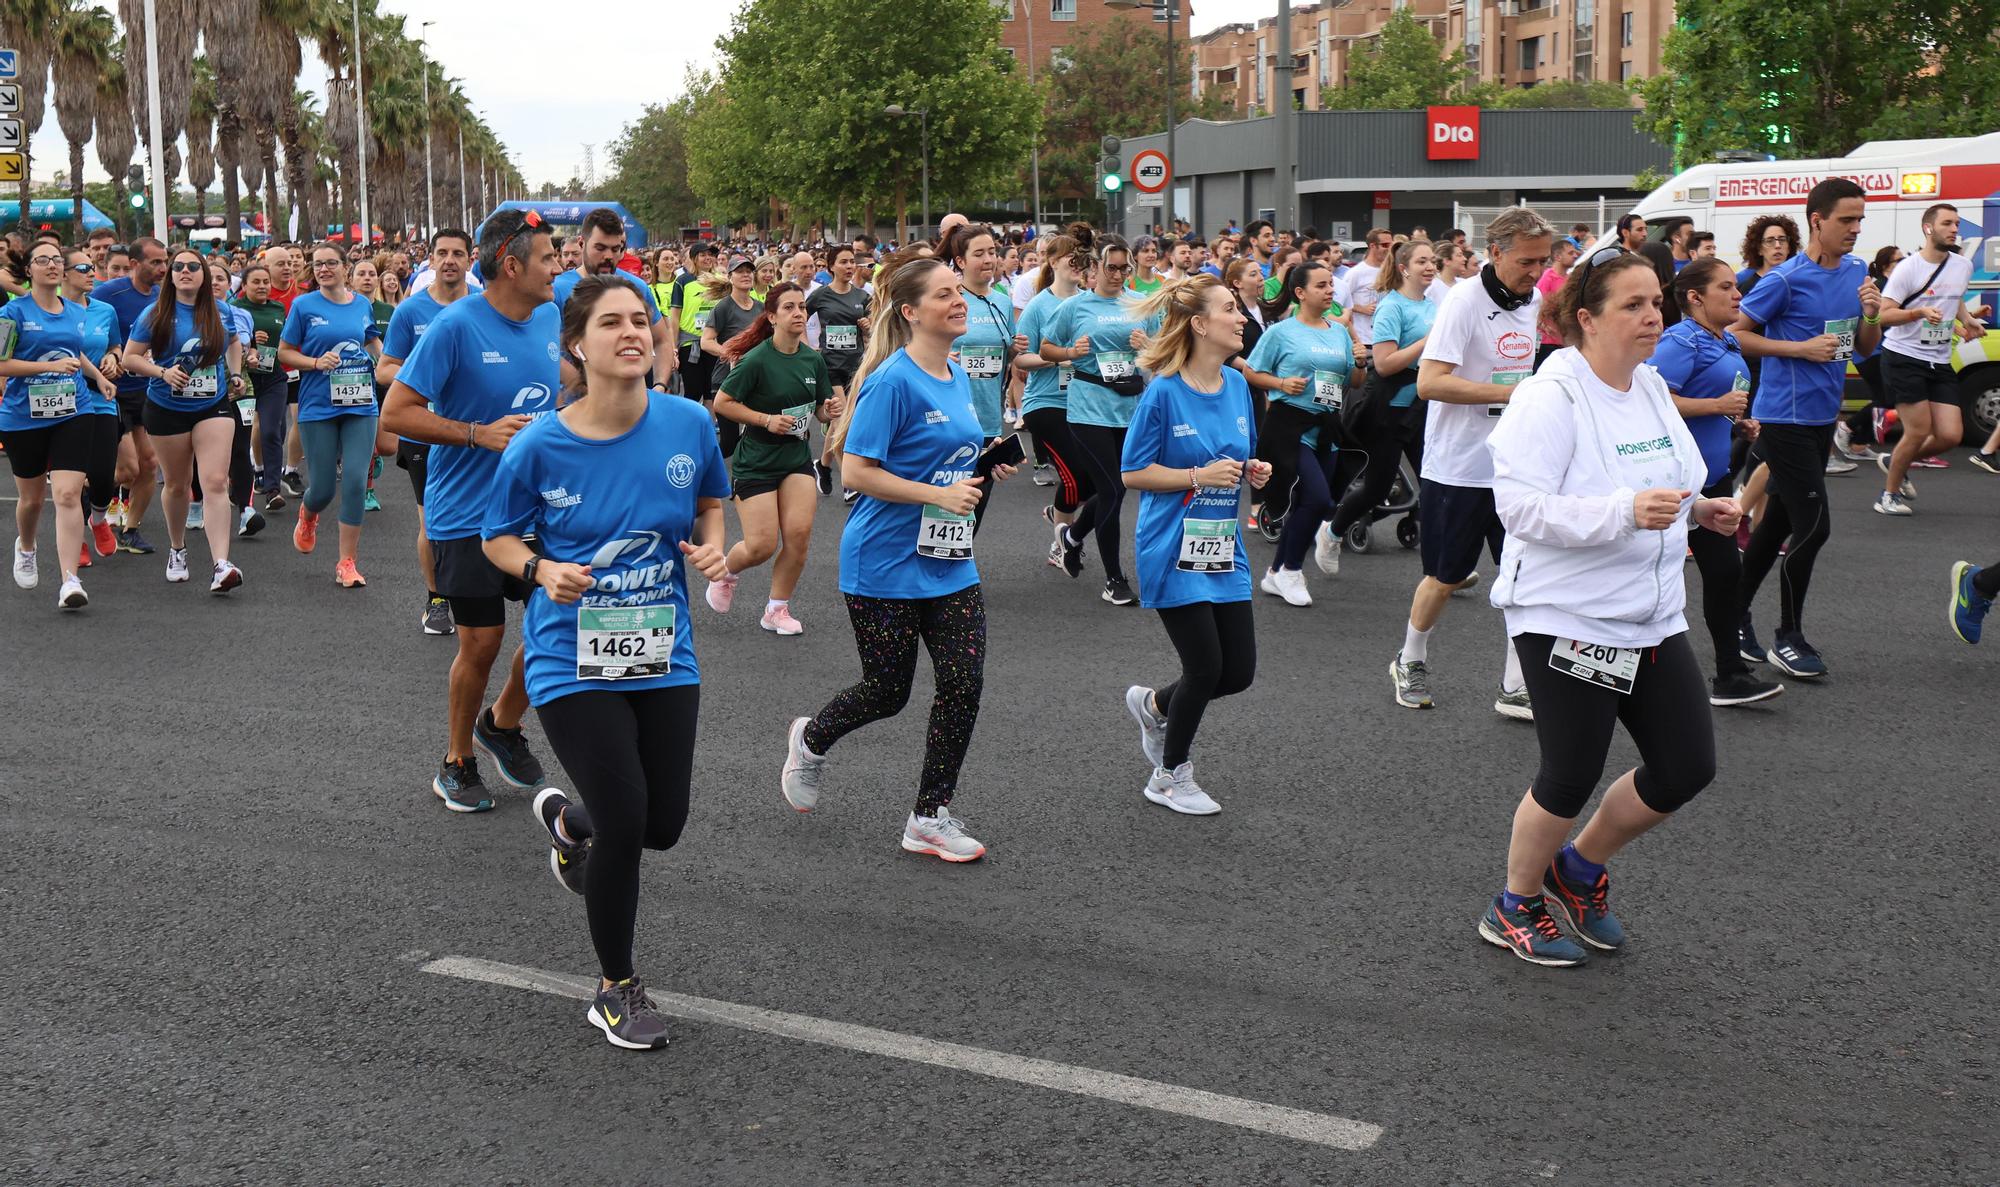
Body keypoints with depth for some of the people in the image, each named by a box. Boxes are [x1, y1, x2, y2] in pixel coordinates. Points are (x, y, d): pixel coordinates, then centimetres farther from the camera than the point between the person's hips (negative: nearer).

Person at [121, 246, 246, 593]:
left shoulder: (221, 312, 2)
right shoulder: (156, 315, -5)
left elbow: (233, 343, 23)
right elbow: (129, 357, -4)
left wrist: (236, 374, 10)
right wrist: (162, 372, -18)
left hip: (214, 407, 0)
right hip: (168, 409, 0)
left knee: (216, 482, -14)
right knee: (177, 484, 13)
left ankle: (221, 565, -22)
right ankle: (177, 549, 38)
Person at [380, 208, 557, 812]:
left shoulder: (551, 318, 3)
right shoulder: (457, 325, -16)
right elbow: (395, 412, -15)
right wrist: (479, 433, -22)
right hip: (467, 512, -6)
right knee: (482, 642, 0)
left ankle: (503, 724, 30)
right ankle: (457, 762, 22)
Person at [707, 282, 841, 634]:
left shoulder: (813, 359, 2)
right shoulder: (757, 360, -15)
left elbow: (820, 411, 13)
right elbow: (721, 403, -12)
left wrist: (829, 410, -10)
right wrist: (767, 420, -19)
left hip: (797, 457, 5)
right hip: (756, 460, -4)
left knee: (799, 535, -9)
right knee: (762, 546, -5)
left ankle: (776, 610, 10)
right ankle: (726, 571, 30)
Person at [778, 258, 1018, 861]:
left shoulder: (957, 376, 9)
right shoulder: (892, 380, -16)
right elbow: (856, 471, -19)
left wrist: (986, 464, 4)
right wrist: (938, 494, -23)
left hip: (950, 563, 7)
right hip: (886, 563, -7)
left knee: (964, 684, -2)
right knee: (888, 693, 6)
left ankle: (930, 818, 11)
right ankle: (811, 739, 38)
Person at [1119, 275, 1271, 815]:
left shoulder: (1237, 385, 5)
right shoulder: (1164, 392, -14)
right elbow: (1133, 473, -11)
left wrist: (1252, 471, -3)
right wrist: (1199, 476, -21)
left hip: (1224, 548, 7)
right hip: (1173, 548, -7)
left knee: (1239, 670, 6)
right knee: (1206, 667, -4)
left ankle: (1152, 705, 35)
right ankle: (1170, 776, 19)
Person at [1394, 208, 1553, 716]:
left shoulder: (1533, 301, 7)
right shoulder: (1466, 301, -15)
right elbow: (1429, 383, -24)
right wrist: (1511, 392, -24)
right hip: (1458, 470, -6)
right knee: (1446, 578, 8)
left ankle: (1516, 688, 8)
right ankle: (1409, 662, 32)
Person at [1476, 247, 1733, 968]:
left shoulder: (1650, 386, 9)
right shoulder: (1551, 395, -17)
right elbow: (1519, 503, -25)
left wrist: (1697, 510, 5)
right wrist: (1626, 510, -32)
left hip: (1652, 616, 8)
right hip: (1566, 617, -8)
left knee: (1687, 767, 7)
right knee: (1572, 777, 1)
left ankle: (1579, 869, 31)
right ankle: (1513, 908, 25)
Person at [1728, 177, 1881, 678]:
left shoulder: (1856, 272, 8)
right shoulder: (1786, 279, -14)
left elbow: (1864, 348, 15)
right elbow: (1736, 333, -10)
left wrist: (1871, 315, -6)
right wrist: (1801, 348, -17)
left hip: (1822, 416, 7)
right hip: (1785, 416, -7)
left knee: (1779, 521, 13)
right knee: (1813, 526, -9)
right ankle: (1788, 638, 4)